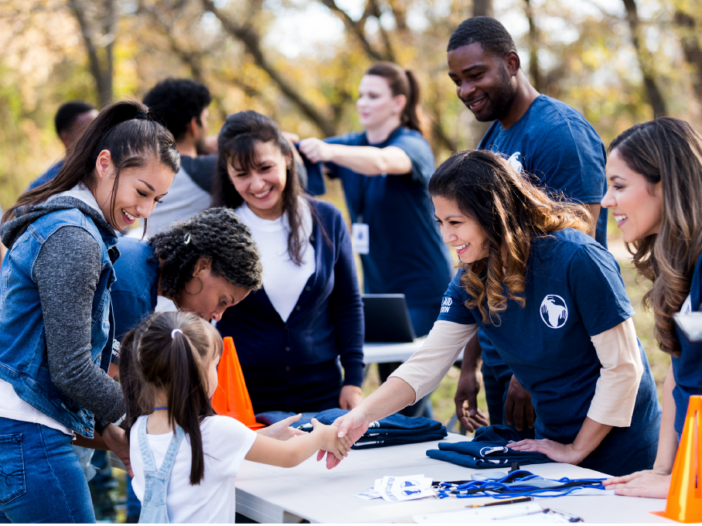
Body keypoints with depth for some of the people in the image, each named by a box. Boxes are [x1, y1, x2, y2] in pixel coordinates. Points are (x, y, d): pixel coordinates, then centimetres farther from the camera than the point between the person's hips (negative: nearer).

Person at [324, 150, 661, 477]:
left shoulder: (575, 260, -24)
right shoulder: (472, 279, -4)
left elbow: (623, 366, -21)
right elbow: (428, 362, -10)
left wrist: (578, 450, -16)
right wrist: (364, 414, -25)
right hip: (553, 441, 6)